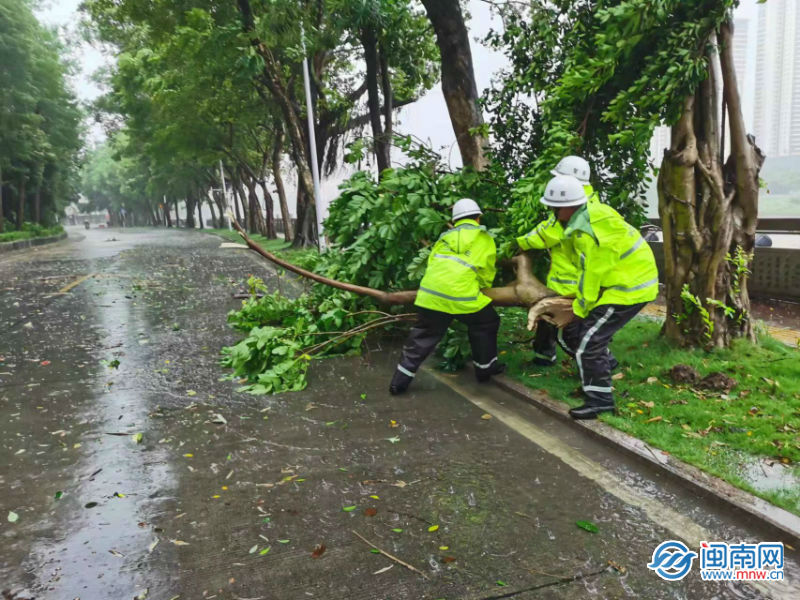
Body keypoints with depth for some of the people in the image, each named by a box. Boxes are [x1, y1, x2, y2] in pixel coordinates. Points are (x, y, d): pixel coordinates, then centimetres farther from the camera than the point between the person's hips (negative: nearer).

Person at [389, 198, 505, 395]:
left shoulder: (446, 236, 26)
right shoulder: (484, 237, 14)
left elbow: (431, 263, 19)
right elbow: (487, 273, 13)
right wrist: (484, 291, 30)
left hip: (430, 292, 4)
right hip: (461, 294, -4)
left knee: (422, 337, 14)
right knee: (486, 324, 22)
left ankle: (399, 382, 15)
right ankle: (485, 368, 30)